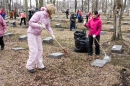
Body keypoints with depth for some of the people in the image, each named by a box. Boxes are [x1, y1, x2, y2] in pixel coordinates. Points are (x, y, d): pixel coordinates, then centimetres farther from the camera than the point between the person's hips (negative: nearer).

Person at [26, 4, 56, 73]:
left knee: (40, 50, 7)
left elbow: (48, 27, 8)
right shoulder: (38, 14, -23)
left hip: (38, 34, 8)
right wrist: (40, 26, -32)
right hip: (31, 33, -8)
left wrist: (52, 34, -5)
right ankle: (29, 66, 4)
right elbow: (30, 23, -23)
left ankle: (39, 65, 17)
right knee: (34, 51, -10)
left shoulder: (47, 17, 1)